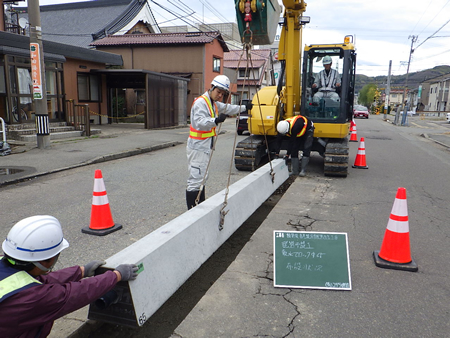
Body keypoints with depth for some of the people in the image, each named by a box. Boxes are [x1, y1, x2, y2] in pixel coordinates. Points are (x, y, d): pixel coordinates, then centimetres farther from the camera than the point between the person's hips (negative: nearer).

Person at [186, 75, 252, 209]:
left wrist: (244, 108, 43)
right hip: (198, 147, -11)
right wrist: (215, 120, -46)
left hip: (205, 147, 11)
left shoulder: (213, 103, 16)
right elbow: (199, 122, -31)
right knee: (195, 181, -11)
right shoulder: (201, 102, -16)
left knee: (201, 178, 17)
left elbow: (227, 108, 34)